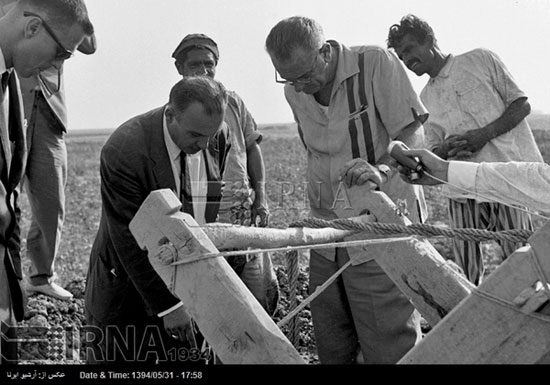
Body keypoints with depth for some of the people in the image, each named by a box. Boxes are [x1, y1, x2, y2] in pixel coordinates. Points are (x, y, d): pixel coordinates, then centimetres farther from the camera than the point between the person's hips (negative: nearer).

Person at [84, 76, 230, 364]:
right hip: (128, 291, -4)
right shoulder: (123, 150, -24)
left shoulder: (216, 141, -7)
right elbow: (130, 241, -22)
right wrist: (167, 305, -20)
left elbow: (215, 215, 4)